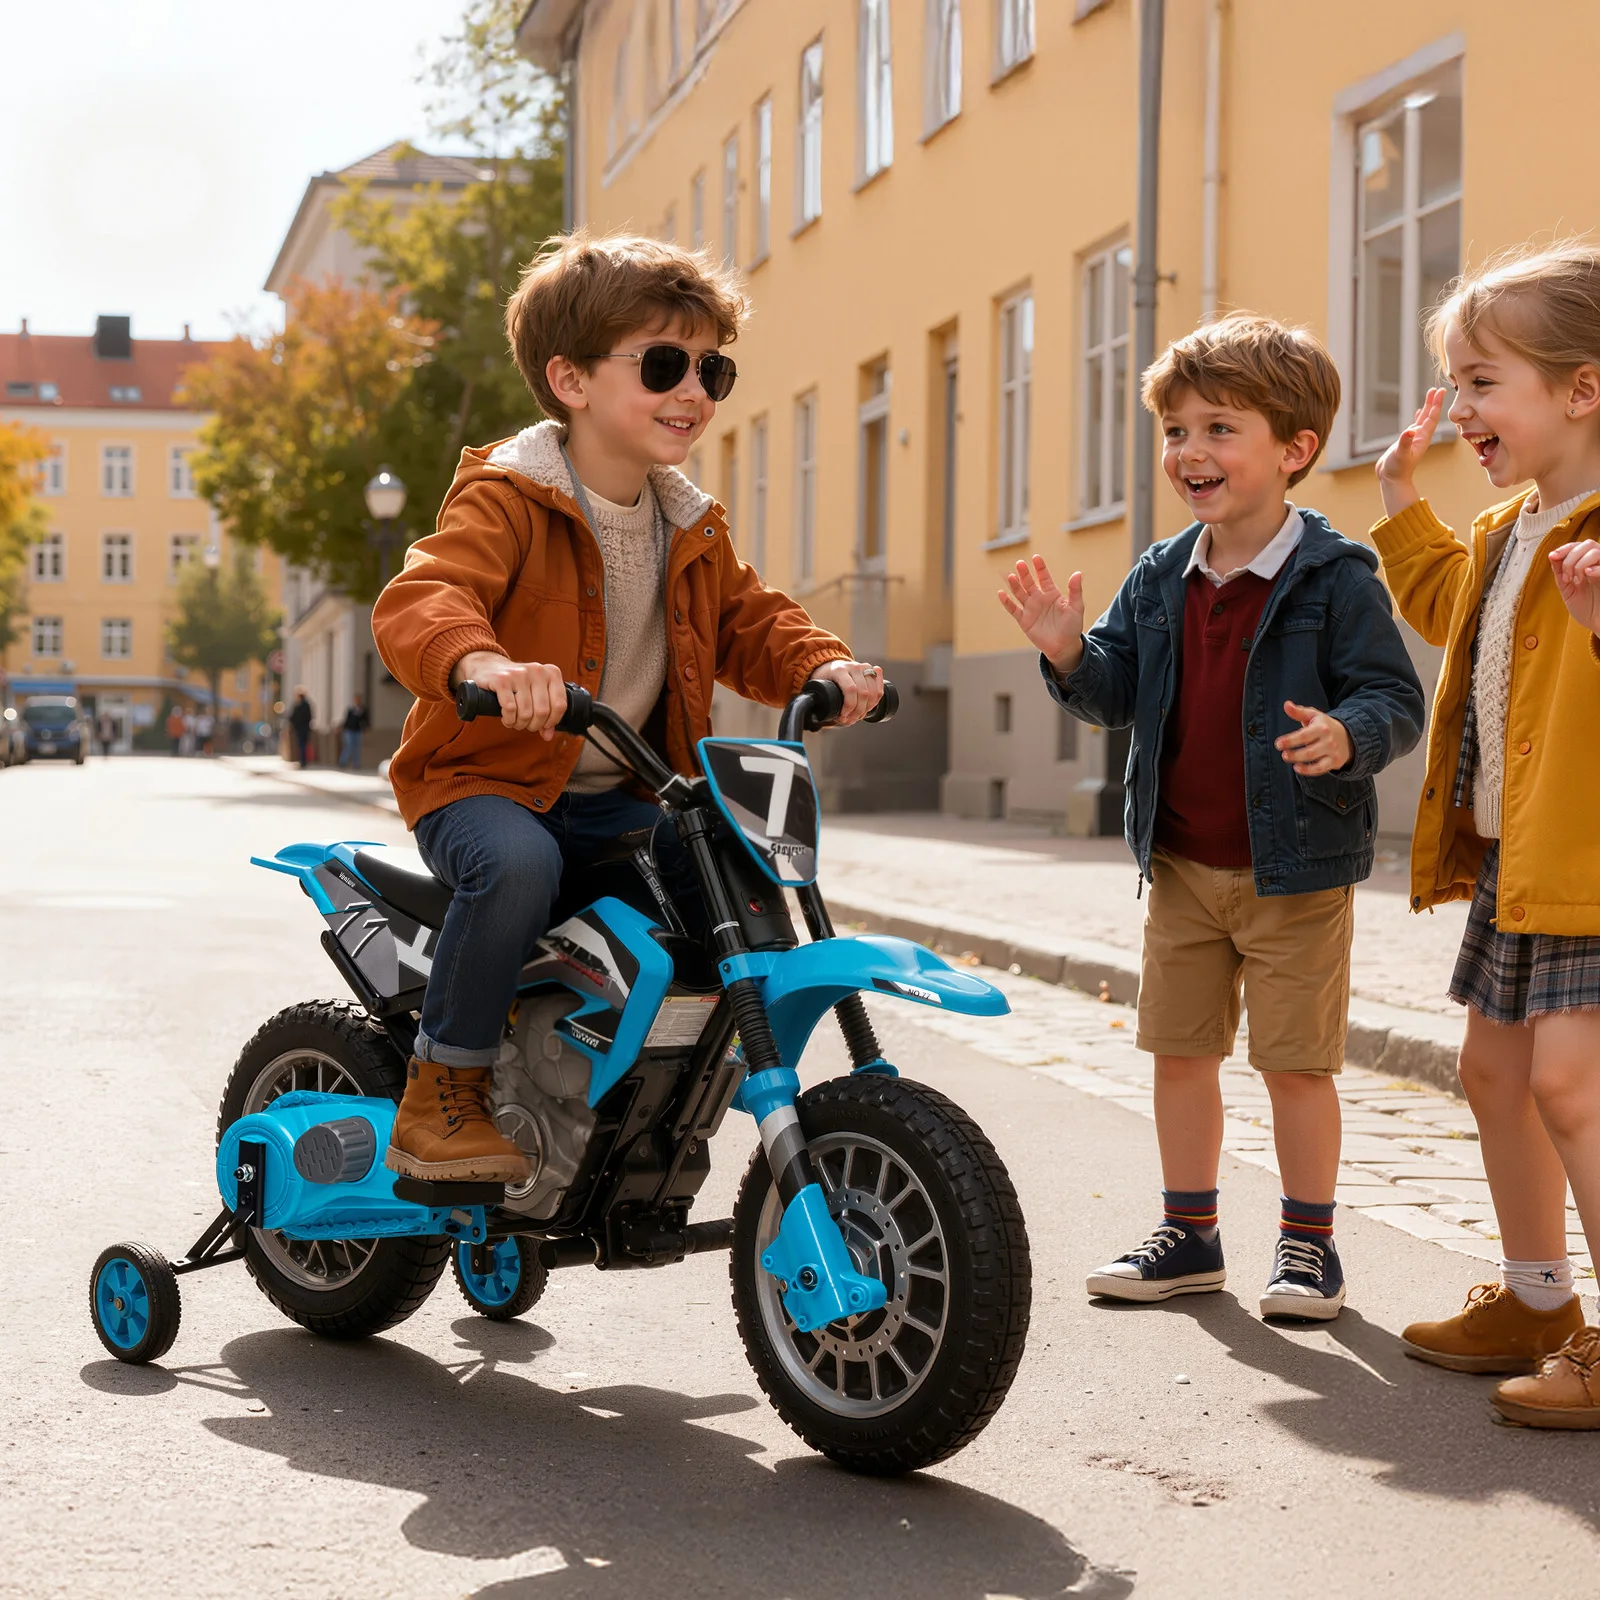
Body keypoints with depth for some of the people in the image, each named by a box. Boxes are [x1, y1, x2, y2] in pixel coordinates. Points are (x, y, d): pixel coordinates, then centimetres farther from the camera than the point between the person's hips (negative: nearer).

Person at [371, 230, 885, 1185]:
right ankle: (440, 1098, -19)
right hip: (490, 776, -7)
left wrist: (822, 667, -6)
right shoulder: (508, 498, -14)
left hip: (622, 796, 7)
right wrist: (484, 665, -53)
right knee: (517, 866, -38)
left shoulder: (691, 529, 12)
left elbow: (750, 622, 18)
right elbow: (418, 601, -29)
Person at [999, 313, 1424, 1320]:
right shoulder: (1161, 579, 5)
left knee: (1297, 1060, 3)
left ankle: (1309, 1242, 19)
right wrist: (1069, 654, -11)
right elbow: (1115, 694, 9)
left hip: (1295, 868, -6)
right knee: (1180, 1047, 13)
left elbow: (1395, 697, -13)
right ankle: (1190, 1234, 27)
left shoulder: (1335, 578, -12)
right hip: (1181, 864, 6)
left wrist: (1347, 736, -34)